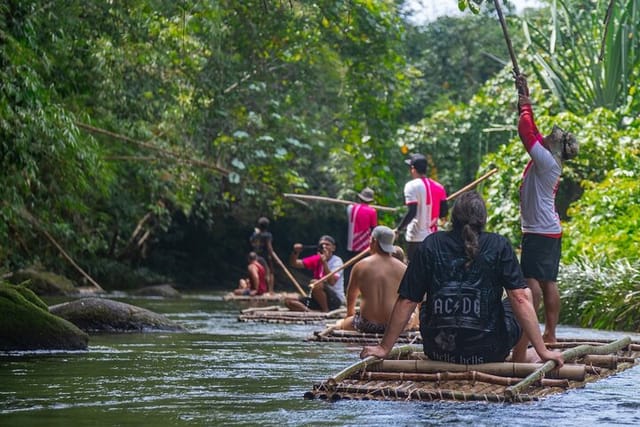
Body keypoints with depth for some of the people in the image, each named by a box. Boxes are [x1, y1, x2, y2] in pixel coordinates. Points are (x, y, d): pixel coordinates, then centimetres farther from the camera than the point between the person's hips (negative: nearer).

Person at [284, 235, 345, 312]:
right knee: (288, 301, -6)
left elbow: (331, 282, -27)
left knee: (317, 285, -37)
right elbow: (294, 263, 1)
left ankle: (325, 311, -18)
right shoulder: (316, 259, 5)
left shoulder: (337, 261, -12)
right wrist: (295, 252, -19)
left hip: (335, 300, -6)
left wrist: (324, 262, -32)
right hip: (317, 299, 6)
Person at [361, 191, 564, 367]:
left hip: (438, 352, 2)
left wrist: (384, 348, 6)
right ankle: (519, 358, 37)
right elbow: (519, 299, -12)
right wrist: (543, 351, -7)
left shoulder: (431, 244, -4)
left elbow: (406, 301, -2)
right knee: (526, 294, 21)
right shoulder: (499, 246, -8)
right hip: (487, 352, -2)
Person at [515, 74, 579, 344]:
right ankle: (550, 333, 8)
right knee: (548, 282, 7)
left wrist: (525, 107, 2)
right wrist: (525, 100, 26)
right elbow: (532, 131, 23)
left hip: (539, 231, -10)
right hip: (550, 230, 10)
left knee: (532, 279, -12)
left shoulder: (546, 160, -11)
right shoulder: (547, 160, 15)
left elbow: (526, 132, -14)